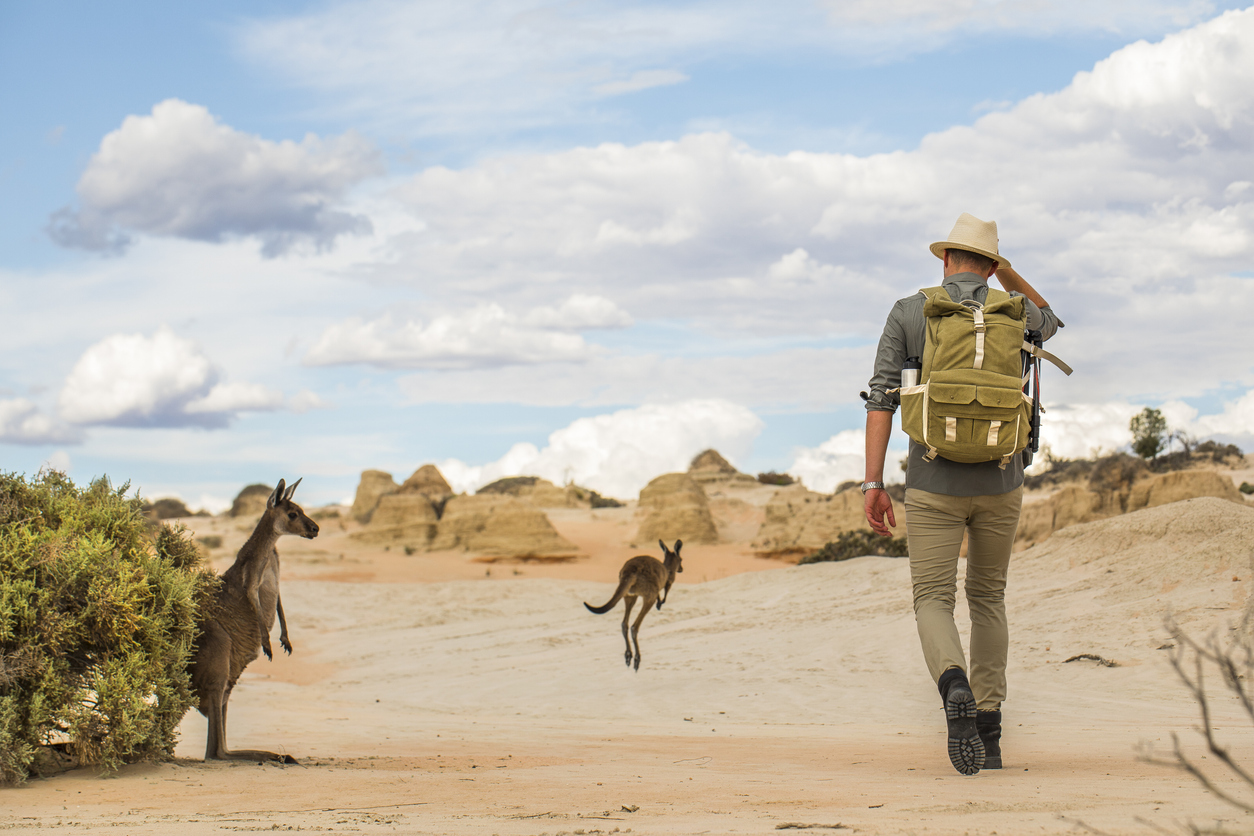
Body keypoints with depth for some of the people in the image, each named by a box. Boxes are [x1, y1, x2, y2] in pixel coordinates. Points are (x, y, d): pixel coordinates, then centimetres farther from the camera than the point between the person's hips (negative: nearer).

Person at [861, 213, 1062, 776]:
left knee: (933, 603, 2)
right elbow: (1049, 322, 31)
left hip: (934, 485, -2)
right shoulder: (1012, 312, 3)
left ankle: (956, 689, -31)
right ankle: (987, 732, 16)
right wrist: (1003, 266, 25)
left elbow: (881, 398, -7)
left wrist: (873, 484, -6)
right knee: (988, 597, 19)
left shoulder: (907, 313, -1)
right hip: (1000, 482, 2)